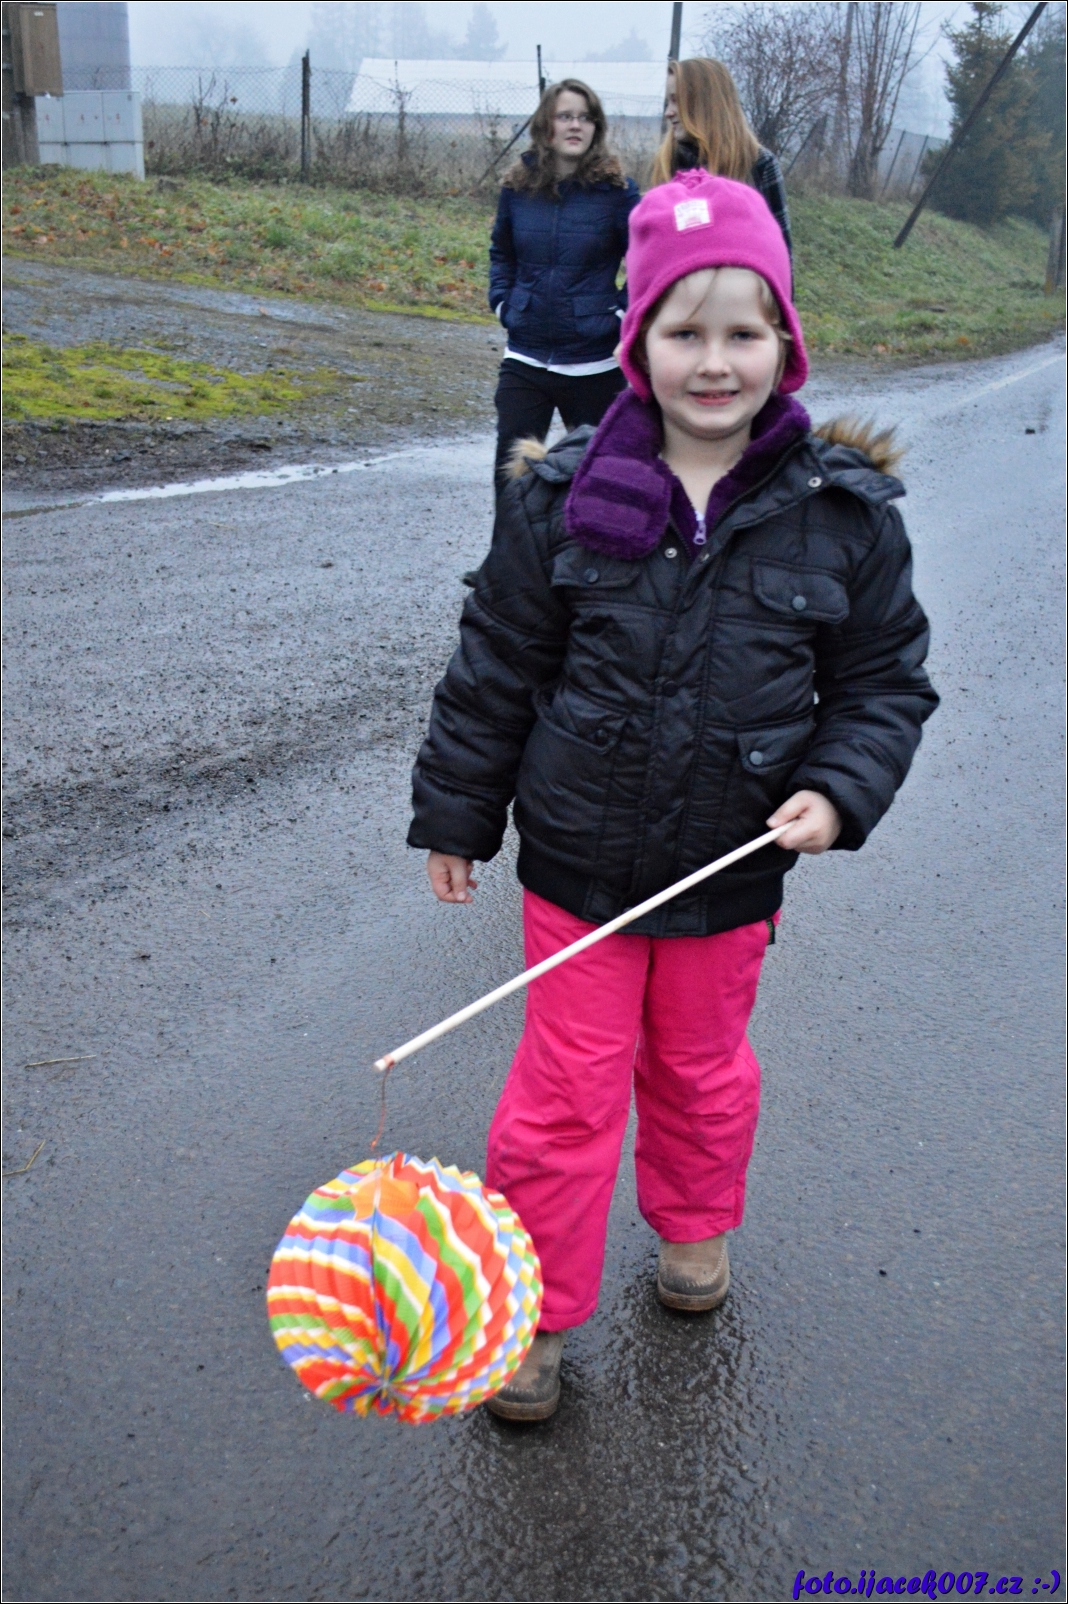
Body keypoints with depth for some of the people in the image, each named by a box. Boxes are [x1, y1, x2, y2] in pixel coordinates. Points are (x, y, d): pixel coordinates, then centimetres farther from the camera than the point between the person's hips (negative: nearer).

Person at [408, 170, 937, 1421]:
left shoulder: (845, 513, -8)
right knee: (566, 1090, 9)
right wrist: (455, 813, 6)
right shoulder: (562, 498, -10)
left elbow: (887, 681, 2)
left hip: (734, 865, 1)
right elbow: (494, 669, -1)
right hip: (579, 859, -1)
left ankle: (694, 1227, 52)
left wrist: (840, 792, -14)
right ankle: (533, 1307, 30)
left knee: (701, 1066, 22)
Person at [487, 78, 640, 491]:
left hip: (594, 363, -2)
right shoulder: (518, 186, 3)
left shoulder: (615, 190, -6)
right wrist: (502, 302, 6)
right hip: (524, 360, 3)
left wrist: (620, 312, -10)